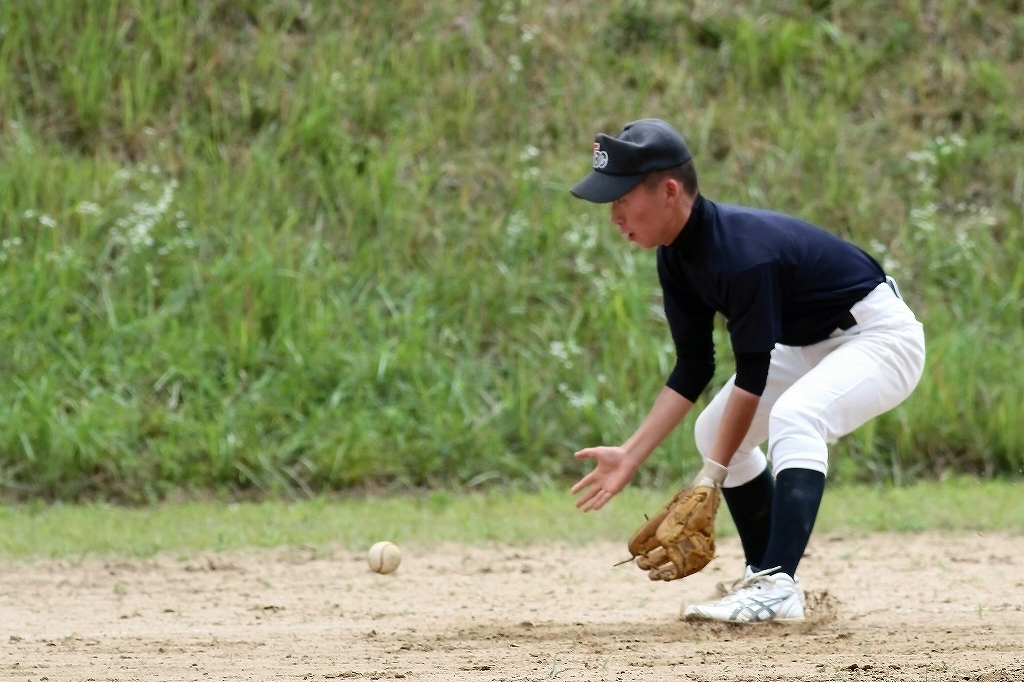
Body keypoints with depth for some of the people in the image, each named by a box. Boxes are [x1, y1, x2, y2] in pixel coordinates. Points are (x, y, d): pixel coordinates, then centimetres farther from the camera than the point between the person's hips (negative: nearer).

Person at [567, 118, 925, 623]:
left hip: (880, 335, -10)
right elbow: (692, 369, 0)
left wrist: (711, 478, -24)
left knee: (794, 416, -33)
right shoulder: (677, 254, -5)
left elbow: (753, 376, -27)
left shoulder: (743, 251, -32)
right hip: (812, 345, 10)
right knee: (714, 430, 11)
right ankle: (763, 577, 18)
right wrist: (631, 455, -6)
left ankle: (778, 588, -38)